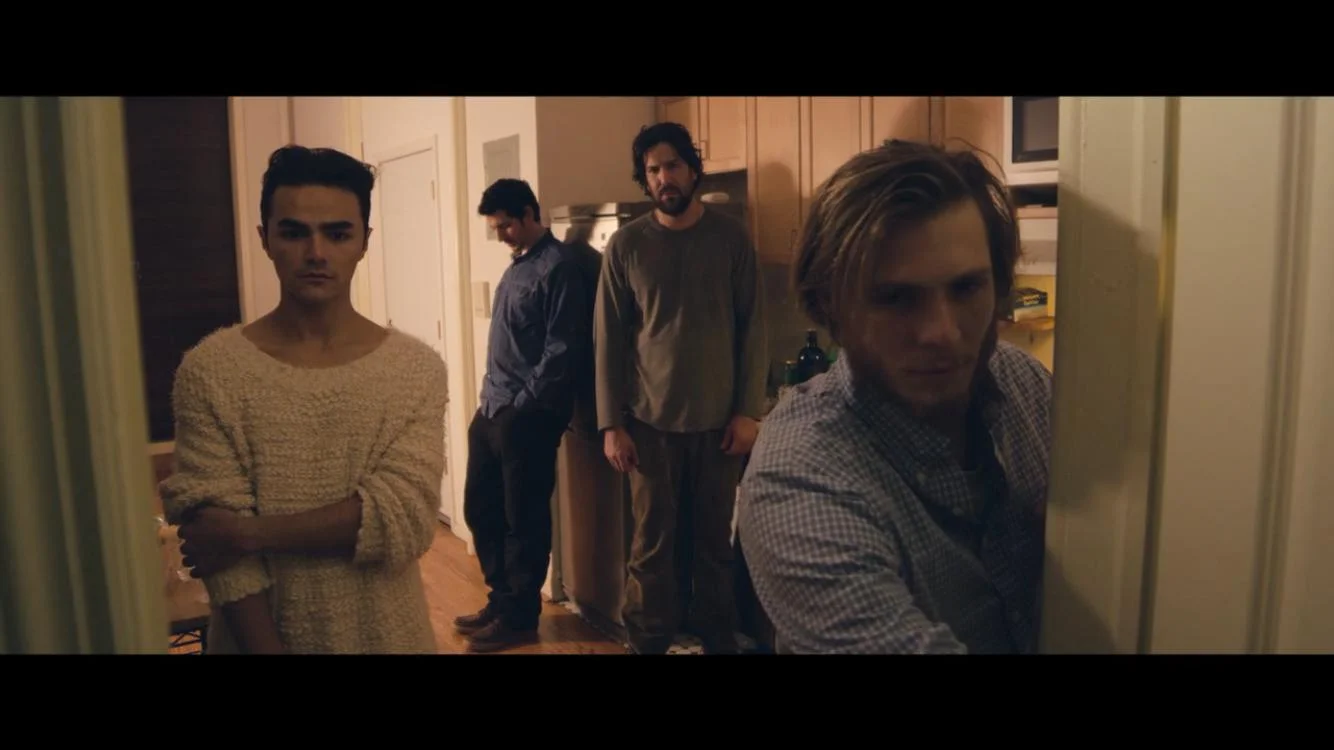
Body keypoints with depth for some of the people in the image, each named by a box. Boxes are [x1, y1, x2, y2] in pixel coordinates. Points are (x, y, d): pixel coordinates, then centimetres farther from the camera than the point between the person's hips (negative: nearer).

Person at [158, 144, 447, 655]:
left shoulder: (417, 369, -9)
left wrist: (250, 532, -19)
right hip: (256, 636, 0)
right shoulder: (210, 371, -10)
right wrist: (265, 648, -17)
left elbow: (403, 517, -19)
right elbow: (220, 542, -13)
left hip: (387, 634, 1)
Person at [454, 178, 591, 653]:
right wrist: (492, 400, 14)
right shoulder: (518, 264, 16)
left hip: (527, 417, -9)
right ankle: (501, 600, 31)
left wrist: (522, 404, -15)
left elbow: (563, 351, -17)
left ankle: (519, 617, 17)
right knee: (480, 508, 15)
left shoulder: (558, 267, -12)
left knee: (524, 520, 3)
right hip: (492, 411, 9)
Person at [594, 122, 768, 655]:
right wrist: (611, 424, -3)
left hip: (719, 420, 0)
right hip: (651, 422, 0)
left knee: (715, 541, 7)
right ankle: (647, 643, 21)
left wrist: (748, 410, -4)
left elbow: (752, 328, 2)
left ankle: (718, 641, 24)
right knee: (653, 544, 4)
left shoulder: (731, 238, 2)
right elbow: (609, 339, 1)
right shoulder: (625, 245, 1)